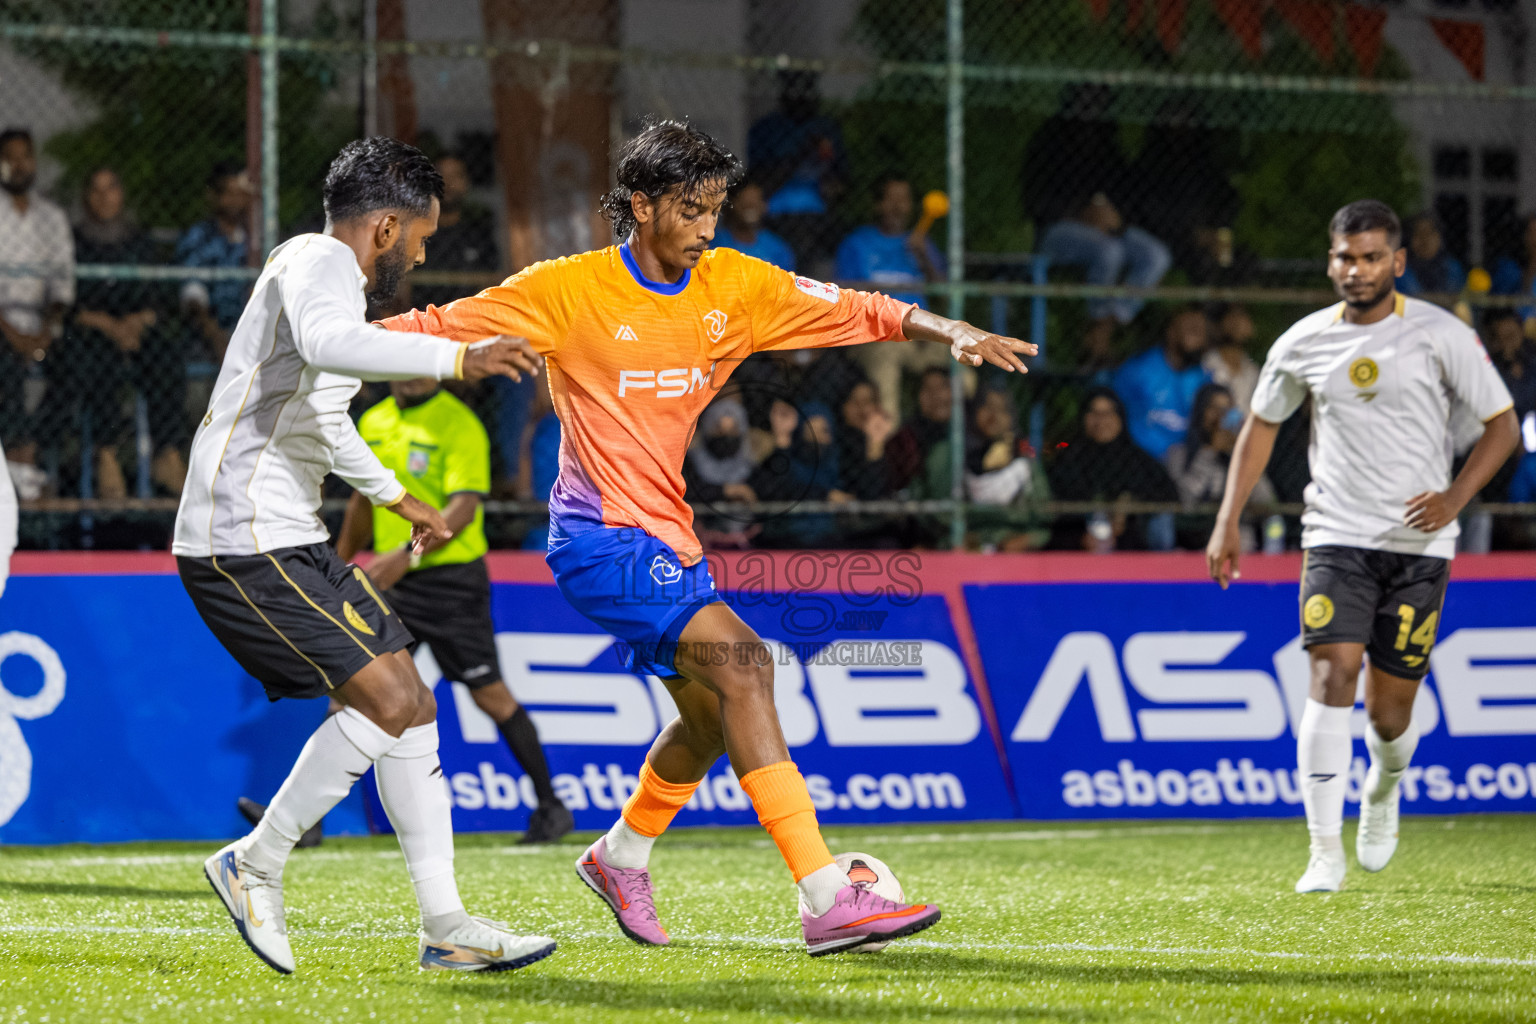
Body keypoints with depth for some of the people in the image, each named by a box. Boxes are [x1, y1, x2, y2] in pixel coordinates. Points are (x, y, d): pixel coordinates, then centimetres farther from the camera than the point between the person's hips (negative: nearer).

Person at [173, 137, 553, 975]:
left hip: (288, 542, 11)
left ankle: (445, 925, 10)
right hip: (243, 543, -11)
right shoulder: (319, 262, -12)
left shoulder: (328, 271, 21)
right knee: (387, 700, -16)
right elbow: (325, 343, -38)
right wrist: (456, 359, -42)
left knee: (410, 705, 8)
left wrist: (398, 498, 49)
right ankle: (256, 865, -3)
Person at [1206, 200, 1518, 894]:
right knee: (1332, 676, -18)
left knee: (1389, 712, 2)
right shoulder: (1303, 343, 4)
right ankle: (1325, 852, -17)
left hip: (1418, 545, -1)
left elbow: (1502, 425, 2)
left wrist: (1455, 497, -13)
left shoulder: (1441, 335, -3)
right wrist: (1228, 520, 11)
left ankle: (1383, 790, 39)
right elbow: (1261, 424, 18)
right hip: (1336, 537, 1)